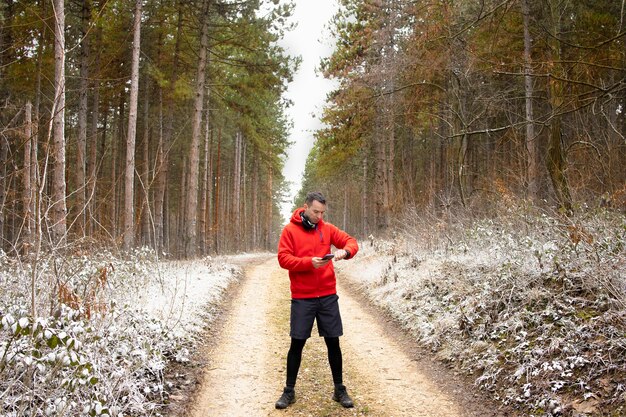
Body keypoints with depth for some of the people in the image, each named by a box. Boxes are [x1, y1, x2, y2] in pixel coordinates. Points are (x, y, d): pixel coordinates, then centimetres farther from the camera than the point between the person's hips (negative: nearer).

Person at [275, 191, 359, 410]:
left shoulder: (328, 228, 6)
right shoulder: (290, 230, -3)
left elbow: (352, 241, 5)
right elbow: (283, 258, -9)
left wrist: (344, 251, -18)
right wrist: (309, 262, -22)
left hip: (328, 296, 3)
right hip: (302, 297, -2)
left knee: (333, 342, 7)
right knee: (297, 343, 3)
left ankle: (339, 390, 20)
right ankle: (289, 391, 17)